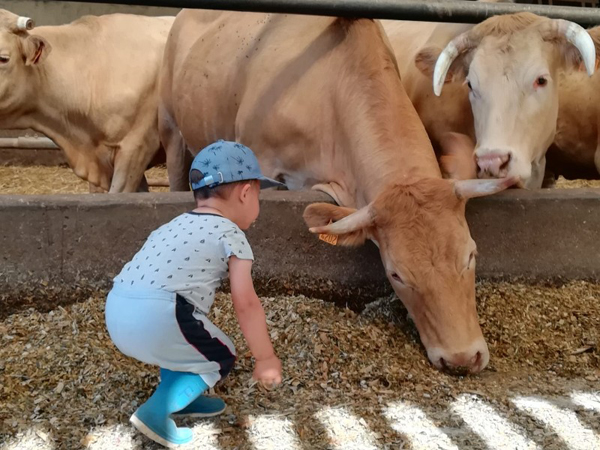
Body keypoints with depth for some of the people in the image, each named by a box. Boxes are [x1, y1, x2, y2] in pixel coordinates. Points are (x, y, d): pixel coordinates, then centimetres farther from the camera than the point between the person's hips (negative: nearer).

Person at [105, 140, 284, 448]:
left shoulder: (174, 225, 27)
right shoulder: (232, 236, 4)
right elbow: (246, 306, -1)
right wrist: (266, 358, 9)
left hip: (117, 312, 8)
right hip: (156, 316, -8)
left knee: (186, 340, 32)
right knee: (220, 357, 14)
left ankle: (177, 397, 31)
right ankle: (156, 411, 5)